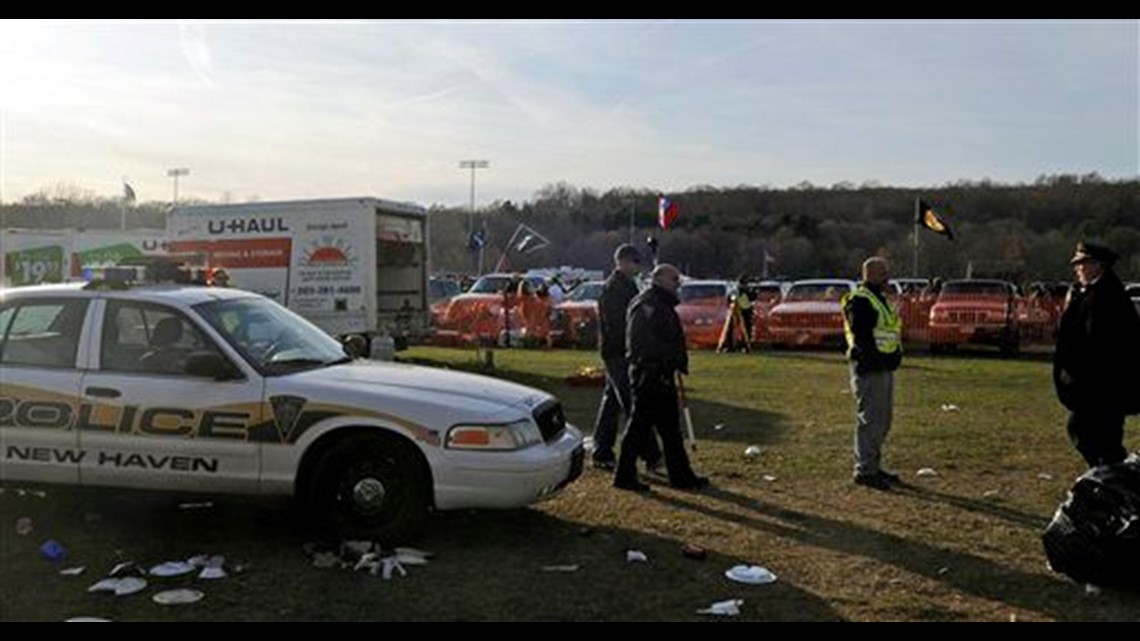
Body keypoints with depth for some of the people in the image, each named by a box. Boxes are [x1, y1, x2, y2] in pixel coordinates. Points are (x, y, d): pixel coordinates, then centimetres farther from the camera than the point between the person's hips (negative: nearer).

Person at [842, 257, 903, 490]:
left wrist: (894, 356, 13)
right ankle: (864, 470, 0)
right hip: (869, 369, -10)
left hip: (884, 368, 11)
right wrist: (876, 360, -25)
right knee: (869, 420, -7)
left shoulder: (880, 299, 19)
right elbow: (862, 337, -21)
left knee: (882, 421, 15)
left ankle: (873, 466, 25)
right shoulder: (859, 301, -13)